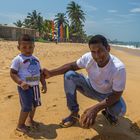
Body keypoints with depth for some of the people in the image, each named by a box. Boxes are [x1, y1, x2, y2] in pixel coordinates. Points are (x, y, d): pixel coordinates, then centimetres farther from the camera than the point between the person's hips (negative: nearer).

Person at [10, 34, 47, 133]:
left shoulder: (36, 59, 9)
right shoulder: (18, 59, -10)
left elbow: (40, 73, 15)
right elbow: (12, 73, -12)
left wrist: (44, 84, 10)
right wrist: (20, 82, -26)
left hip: (35, 86, 7)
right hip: (25, 87, -7)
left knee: (34, 104, 19)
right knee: (27, 106, -5)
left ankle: (30, 119, 43)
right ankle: (20, 125, 16)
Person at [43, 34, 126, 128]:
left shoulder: (119, 68, -35)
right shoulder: (88, 57, -24)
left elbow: (117, 94, -30)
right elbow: (72, 65, -8)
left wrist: (95, 109, -41)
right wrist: (51, 73, -20)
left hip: (108, 95, -3)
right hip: (91, 88, 3)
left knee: (120, 110, -34)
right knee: (69, 75, -21)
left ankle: (109, 112, 8)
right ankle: (74, 113, -7)